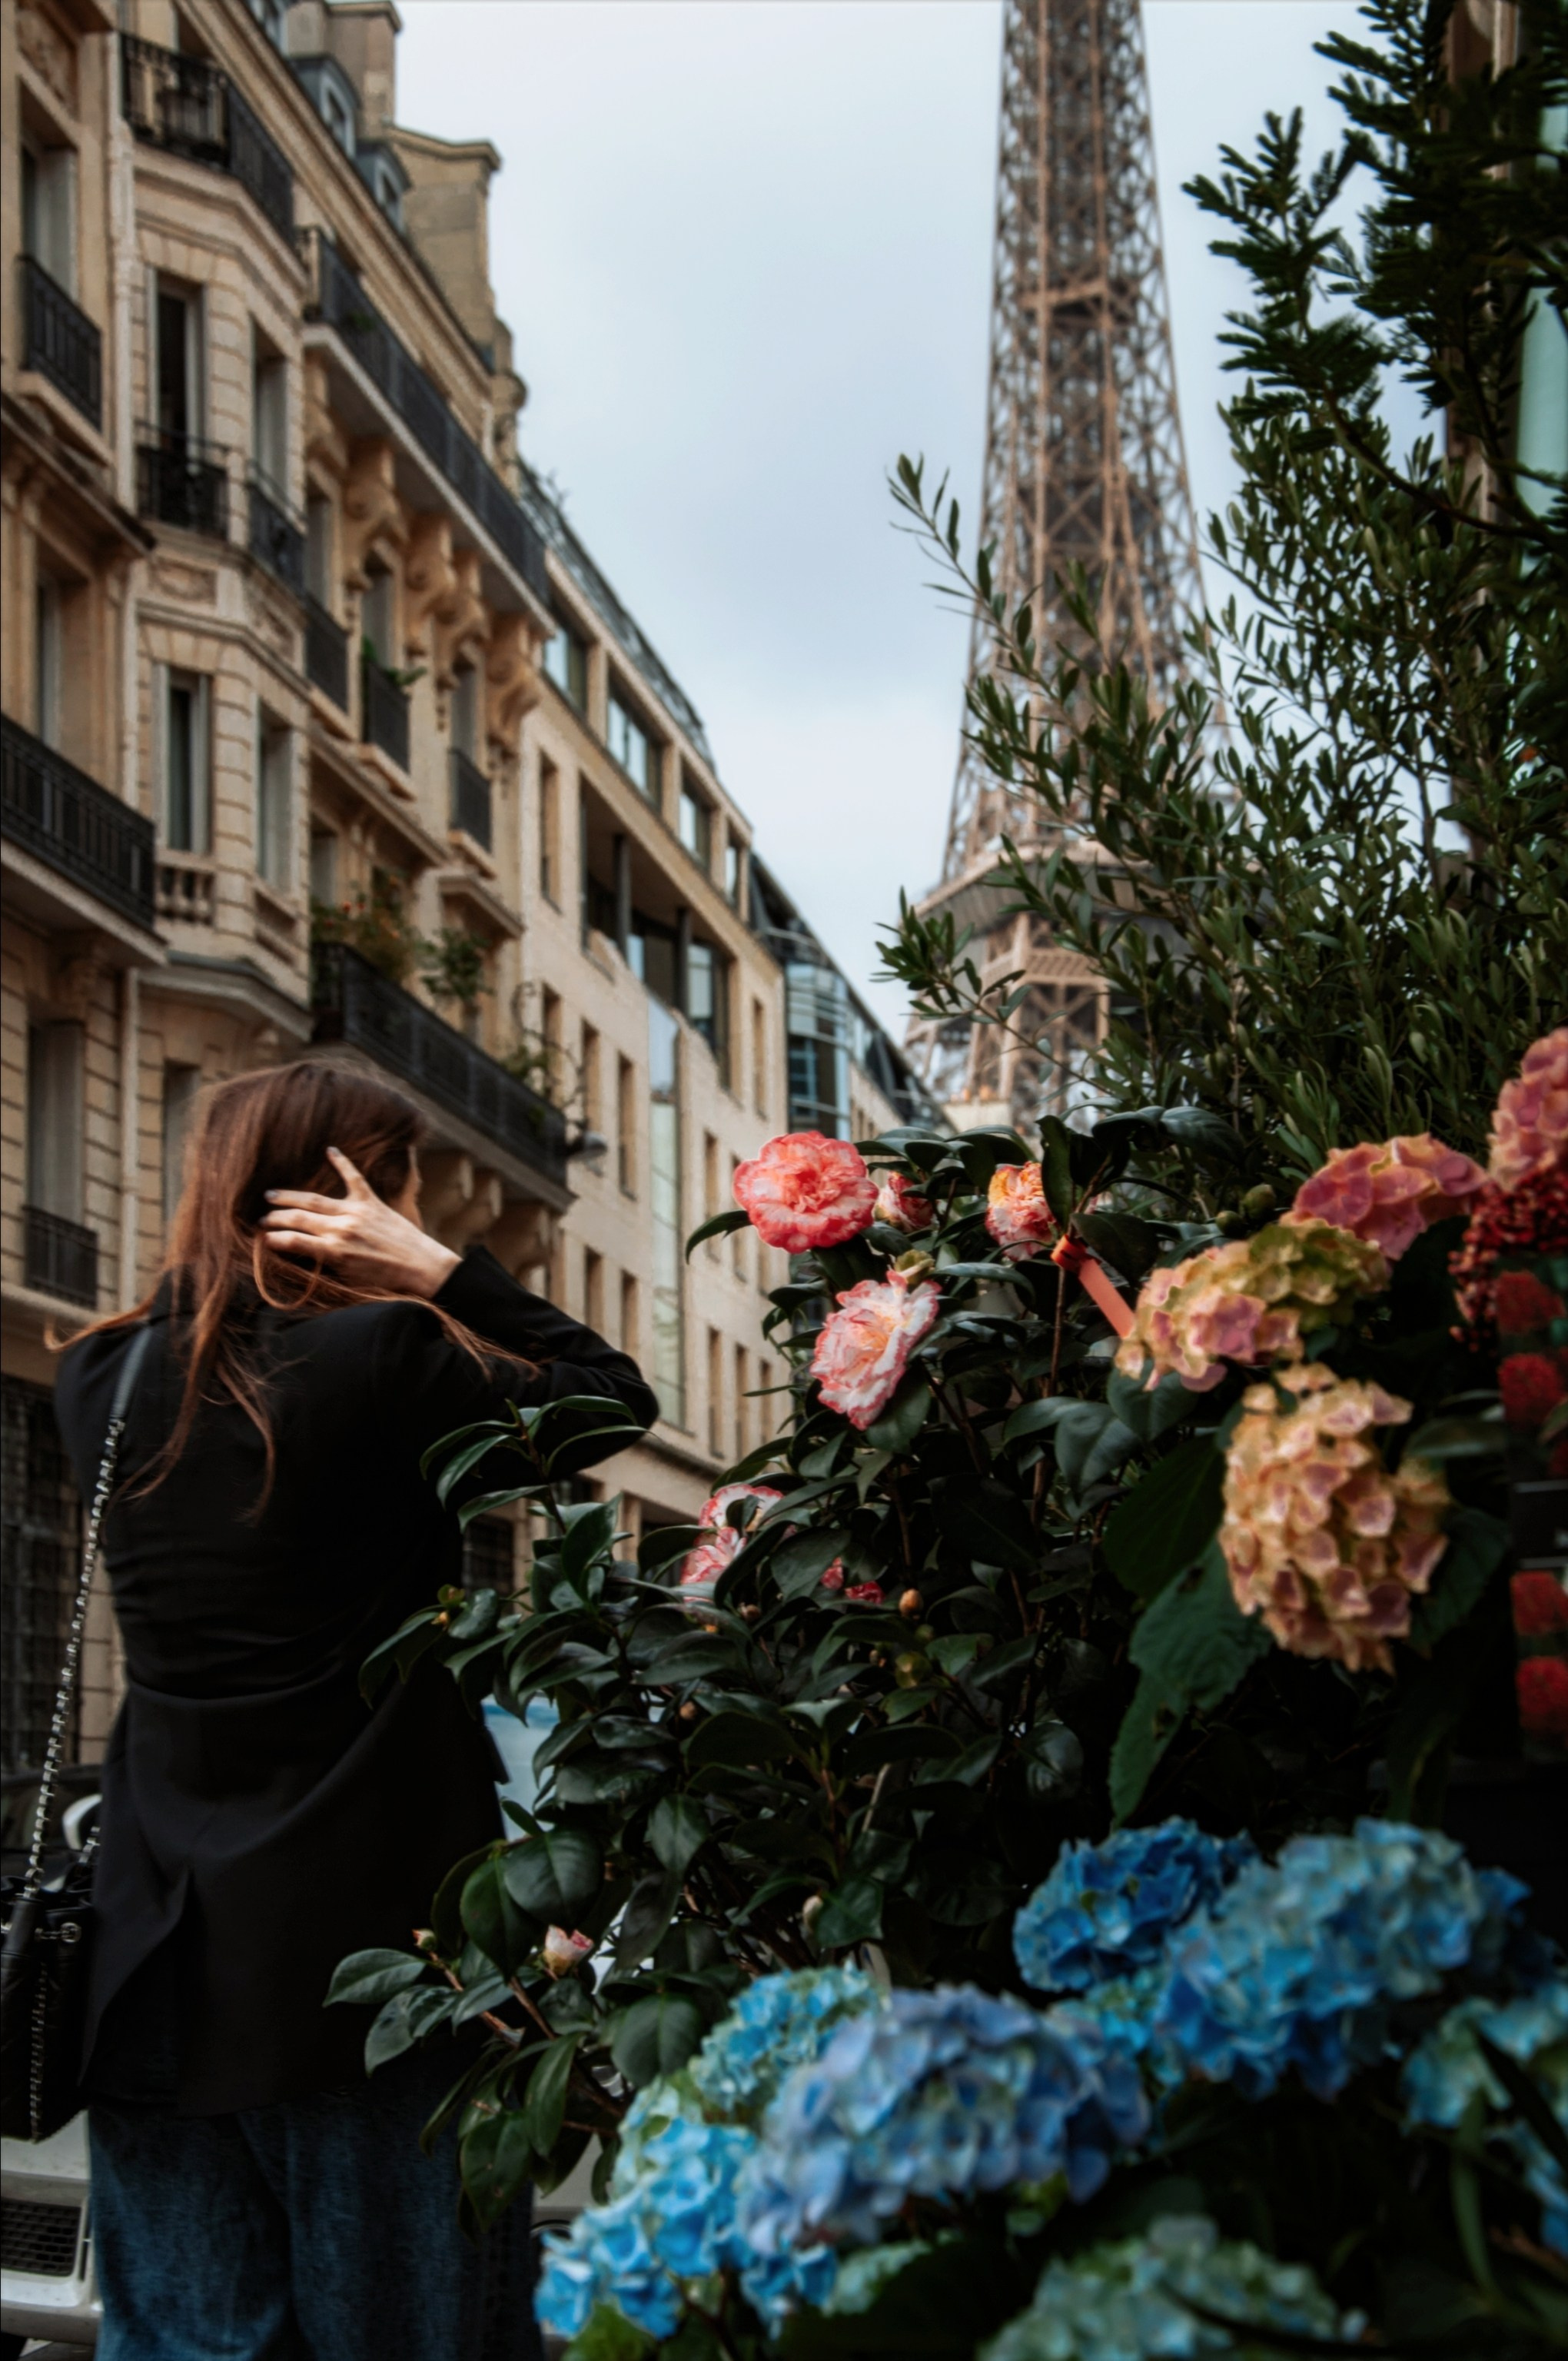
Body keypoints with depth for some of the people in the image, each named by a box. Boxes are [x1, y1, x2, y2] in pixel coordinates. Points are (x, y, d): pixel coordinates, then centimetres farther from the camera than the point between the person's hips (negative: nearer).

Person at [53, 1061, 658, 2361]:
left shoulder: (103, 1380, 2)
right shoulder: (382, 1360, -13)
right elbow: (613, 1395, -2)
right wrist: (443, 1273, -5)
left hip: (163, 1948, 5)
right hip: (371, 1937, -5)